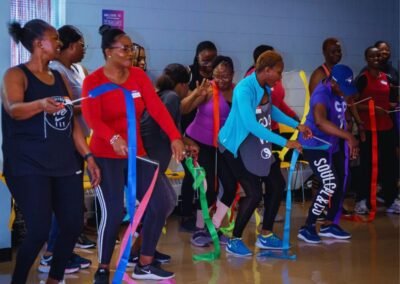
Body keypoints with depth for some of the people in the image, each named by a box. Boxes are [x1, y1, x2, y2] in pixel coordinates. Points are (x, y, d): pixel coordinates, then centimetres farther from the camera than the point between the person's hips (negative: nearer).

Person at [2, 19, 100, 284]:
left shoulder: (59, 77, 14)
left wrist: (89, 156, 9)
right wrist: (41, 104, -45)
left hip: (65, 163, 7)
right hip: (29, 166, -7)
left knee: (74, 225, 2)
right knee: (39, 231, -13)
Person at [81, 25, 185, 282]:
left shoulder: (139, 75, 4)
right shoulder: (93, 81, -9)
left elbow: (157, 107, -7)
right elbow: (92, 118, -23)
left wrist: (175, 137, -21)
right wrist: (113, 138, -43)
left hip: (136, 153, 6)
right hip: (106, 155, -5)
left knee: (161, 204, 2)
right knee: (114, 211, -14)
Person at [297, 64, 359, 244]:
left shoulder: (338, 92, 2)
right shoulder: (322, 94, -28)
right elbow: (320, 121, -47)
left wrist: (350, 141, 12)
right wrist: (349, 136, -52)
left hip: (332, 145, 9)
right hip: (315, 145, -9)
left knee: (340, 184, 12)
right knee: (330, 184, -17)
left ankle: (329, 225, 26)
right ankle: (307, 227, -6)